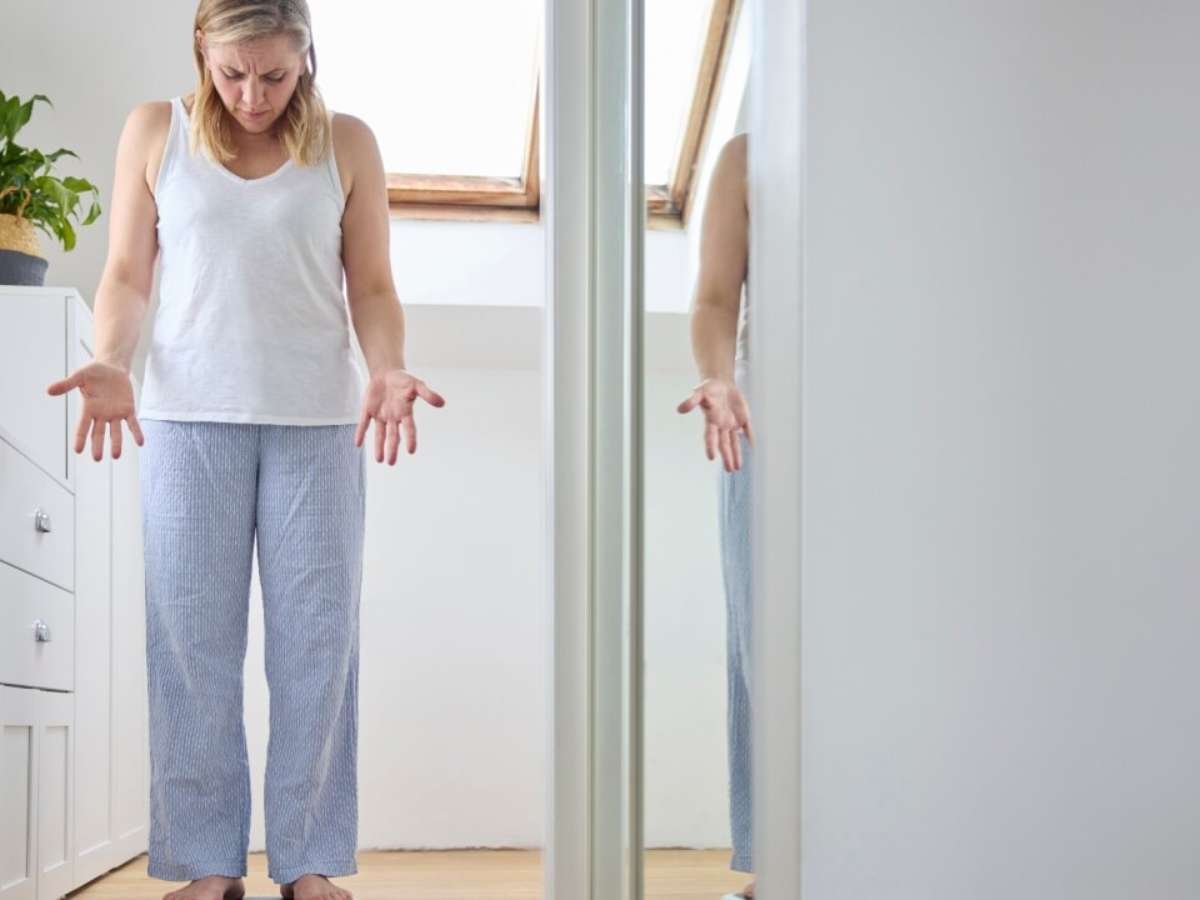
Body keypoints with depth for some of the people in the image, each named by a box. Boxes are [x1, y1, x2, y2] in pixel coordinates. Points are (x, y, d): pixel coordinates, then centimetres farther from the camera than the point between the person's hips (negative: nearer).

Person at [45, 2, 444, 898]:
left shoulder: (347, 144, 5)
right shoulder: (156, 132, 6)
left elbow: (372, 288, 5)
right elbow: (127, 275, 7)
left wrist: (387, 371, -13)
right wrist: (111, 363, -11)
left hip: (319, 420, 0)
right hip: (190, 417, 0)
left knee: (316, 638, 0)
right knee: (192, 638, 0)